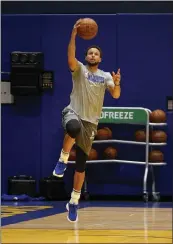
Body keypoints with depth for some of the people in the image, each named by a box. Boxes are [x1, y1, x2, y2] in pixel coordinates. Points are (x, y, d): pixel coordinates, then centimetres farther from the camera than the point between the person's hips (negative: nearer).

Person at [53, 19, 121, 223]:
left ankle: (74, 202, 14)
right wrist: (73, 35, -30)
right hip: (73, 112, -3)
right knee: (73, 128, -44)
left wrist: (116, 84, -28)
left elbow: (116, 95, -6)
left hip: (91, 122, 3)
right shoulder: (79, 69, 2)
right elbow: (70, 58, -20)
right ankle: (62, 161, -21)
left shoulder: (105, 76, 9)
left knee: (81, 164, 4)